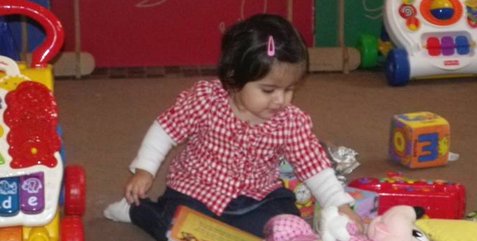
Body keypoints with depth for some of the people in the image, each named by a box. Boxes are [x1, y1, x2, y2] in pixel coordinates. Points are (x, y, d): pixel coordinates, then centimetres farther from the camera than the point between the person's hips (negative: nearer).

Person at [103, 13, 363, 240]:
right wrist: (144, 171, -15)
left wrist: (341, 208, -20)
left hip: (255, 198, 3)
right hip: (196, 191, -3)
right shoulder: (205, 99, -20)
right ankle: (138, 207, 10)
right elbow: (165, 129, -9)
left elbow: (315, 167, -11)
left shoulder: (292, 122, -13)